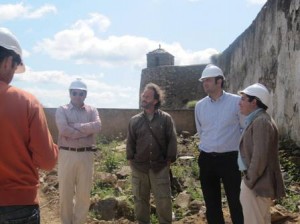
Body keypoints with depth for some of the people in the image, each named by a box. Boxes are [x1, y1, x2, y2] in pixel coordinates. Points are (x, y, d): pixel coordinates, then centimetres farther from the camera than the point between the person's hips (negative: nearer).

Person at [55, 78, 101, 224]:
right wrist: (86, 131, -11)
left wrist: (75, 126, -13)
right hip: (67, 155, -1)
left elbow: (97, 127, -12)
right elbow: (64, 130, -16)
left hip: (86, 155, 2)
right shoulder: (62, 110, 2)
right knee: (65, 192, 8)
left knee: (84, 193, 9)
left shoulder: (92, 111, 8)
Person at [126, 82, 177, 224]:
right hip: (139, 167, 2)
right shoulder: (134, 120, 6)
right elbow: (130, 142, 8)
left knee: (164, 200, 0)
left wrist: (169, 160, -4)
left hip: (160, 167, -2)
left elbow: (172, 140, -1)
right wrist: (131, 160, 3)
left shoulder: (166, 118, -1)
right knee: (140, 200, 11)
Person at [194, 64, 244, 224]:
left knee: (236, 202, 3)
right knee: (211, 203, 14)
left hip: (229, 158, -4)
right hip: (206, 159, 4)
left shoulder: (236, 101, -9)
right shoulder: (200, 105, 4)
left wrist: (240, 151, 2)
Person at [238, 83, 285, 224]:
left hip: (257, 184, -10)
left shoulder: (261, 122, -21)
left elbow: (260, 156, -26)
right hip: (257, 182, 10)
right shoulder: (256, 120, 13)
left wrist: (249, 181, -17)